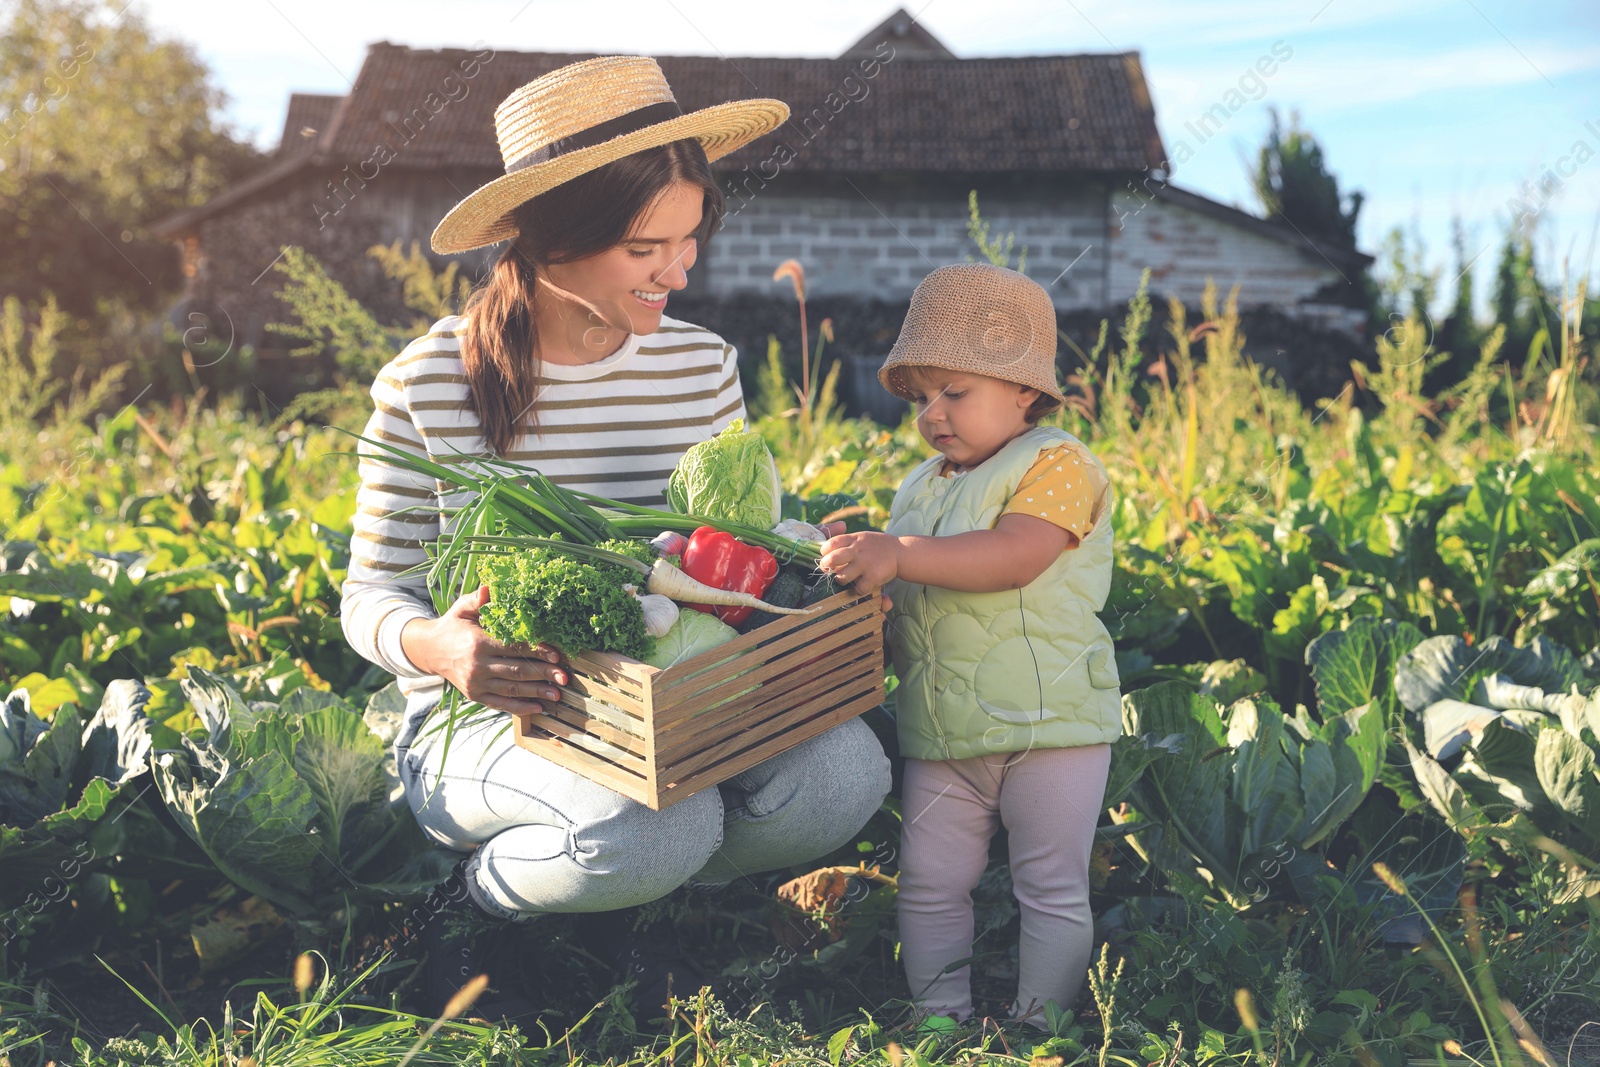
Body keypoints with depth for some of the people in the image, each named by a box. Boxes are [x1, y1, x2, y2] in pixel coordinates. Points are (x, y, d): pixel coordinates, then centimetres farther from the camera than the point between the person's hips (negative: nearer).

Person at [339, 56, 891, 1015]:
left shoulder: (705, 368, 1)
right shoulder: (429, 385, -10)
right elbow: (372, 592, -5)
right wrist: (433, 645, -29)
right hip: (481, 723, -4)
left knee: (844, 771, -24)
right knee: (663, 824, -35)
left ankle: (625, 901, 5)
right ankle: (474, 905, 1)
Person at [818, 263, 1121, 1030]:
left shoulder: (1056, 463, -9)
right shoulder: (918, 490, 14)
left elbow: (1014, 558, -27)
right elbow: (899, 592, 22)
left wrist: (899, 554, -32)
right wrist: (859, 564, 0)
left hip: (1048, 721, -6)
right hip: (941, 737, 6)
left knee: (1052, 888, 6)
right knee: (928, 883, 11)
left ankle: (1039, 1029, 21)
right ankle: (940, 1019, 27)